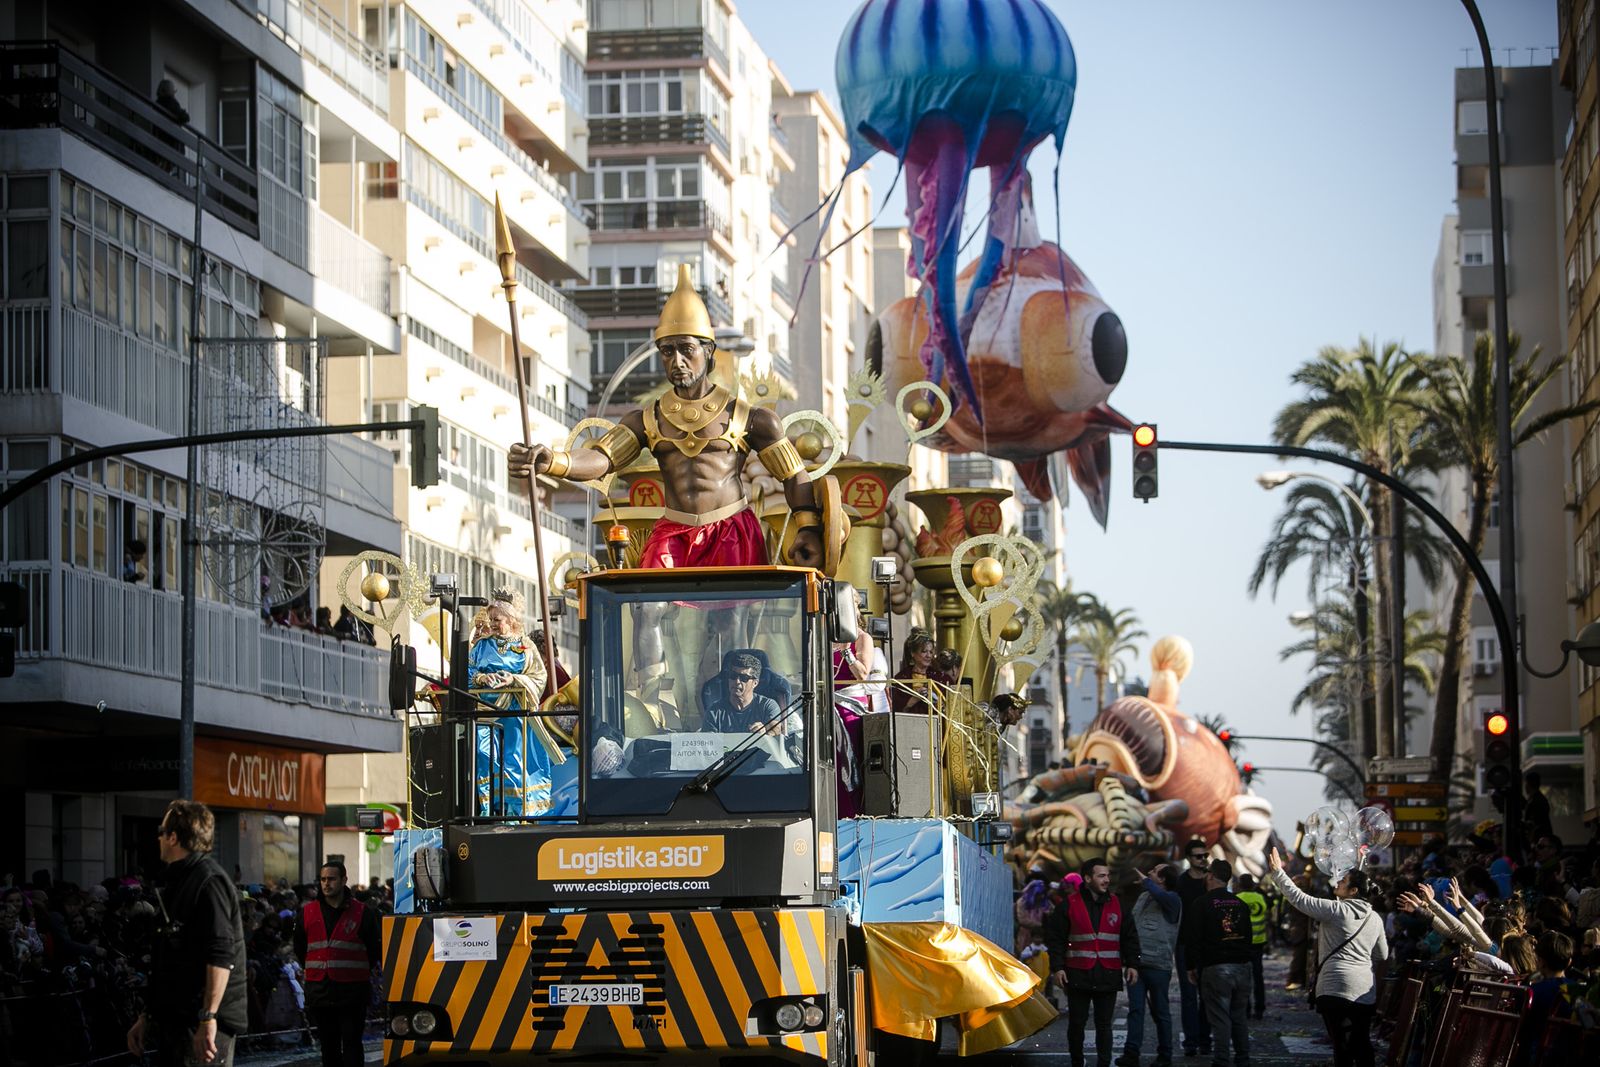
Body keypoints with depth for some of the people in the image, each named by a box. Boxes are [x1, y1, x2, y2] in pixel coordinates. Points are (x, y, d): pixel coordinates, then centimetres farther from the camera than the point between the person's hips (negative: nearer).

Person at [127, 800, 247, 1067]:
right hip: (173, 1022, 10)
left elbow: (221, 956, -23)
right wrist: (147, 1016, 26)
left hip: (204, 1026, -10)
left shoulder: (210, 882, -13)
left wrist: (208, 1018, -28)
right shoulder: (176, 883, 20)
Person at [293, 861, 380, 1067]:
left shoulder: (361, 912, 0)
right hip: (319, 992, 4)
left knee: (351, 1043, -6)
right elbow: (299, 949, 20)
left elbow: (376, 950, 7)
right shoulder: (308, 912, 8)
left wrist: (358, 972, 7)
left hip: (352, 991, -4)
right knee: (328, 1044, 8)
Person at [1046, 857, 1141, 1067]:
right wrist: (1058, 967, -6)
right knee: (1076, 1024, 7)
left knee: (1104, 1025, 4)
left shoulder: (1116, 905, 8)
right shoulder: (1070, 904, -1)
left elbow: (1130, 937, 13)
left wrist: (1132, 964, 5)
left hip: (1108, 976, 1)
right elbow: (1055, 937, 1)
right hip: (1078, 976, -1)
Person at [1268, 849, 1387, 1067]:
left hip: (1337, 988, -6)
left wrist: (1278, 872, -1)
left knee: (1342, 1048, -4)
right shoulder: (1375, 918, 11)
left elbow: (1299, 898, -9)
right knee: (1363, 1045, 12)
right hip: (1366, 991, 6)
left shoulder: (1335, 910, -9)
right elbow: (1382, 955, 19)